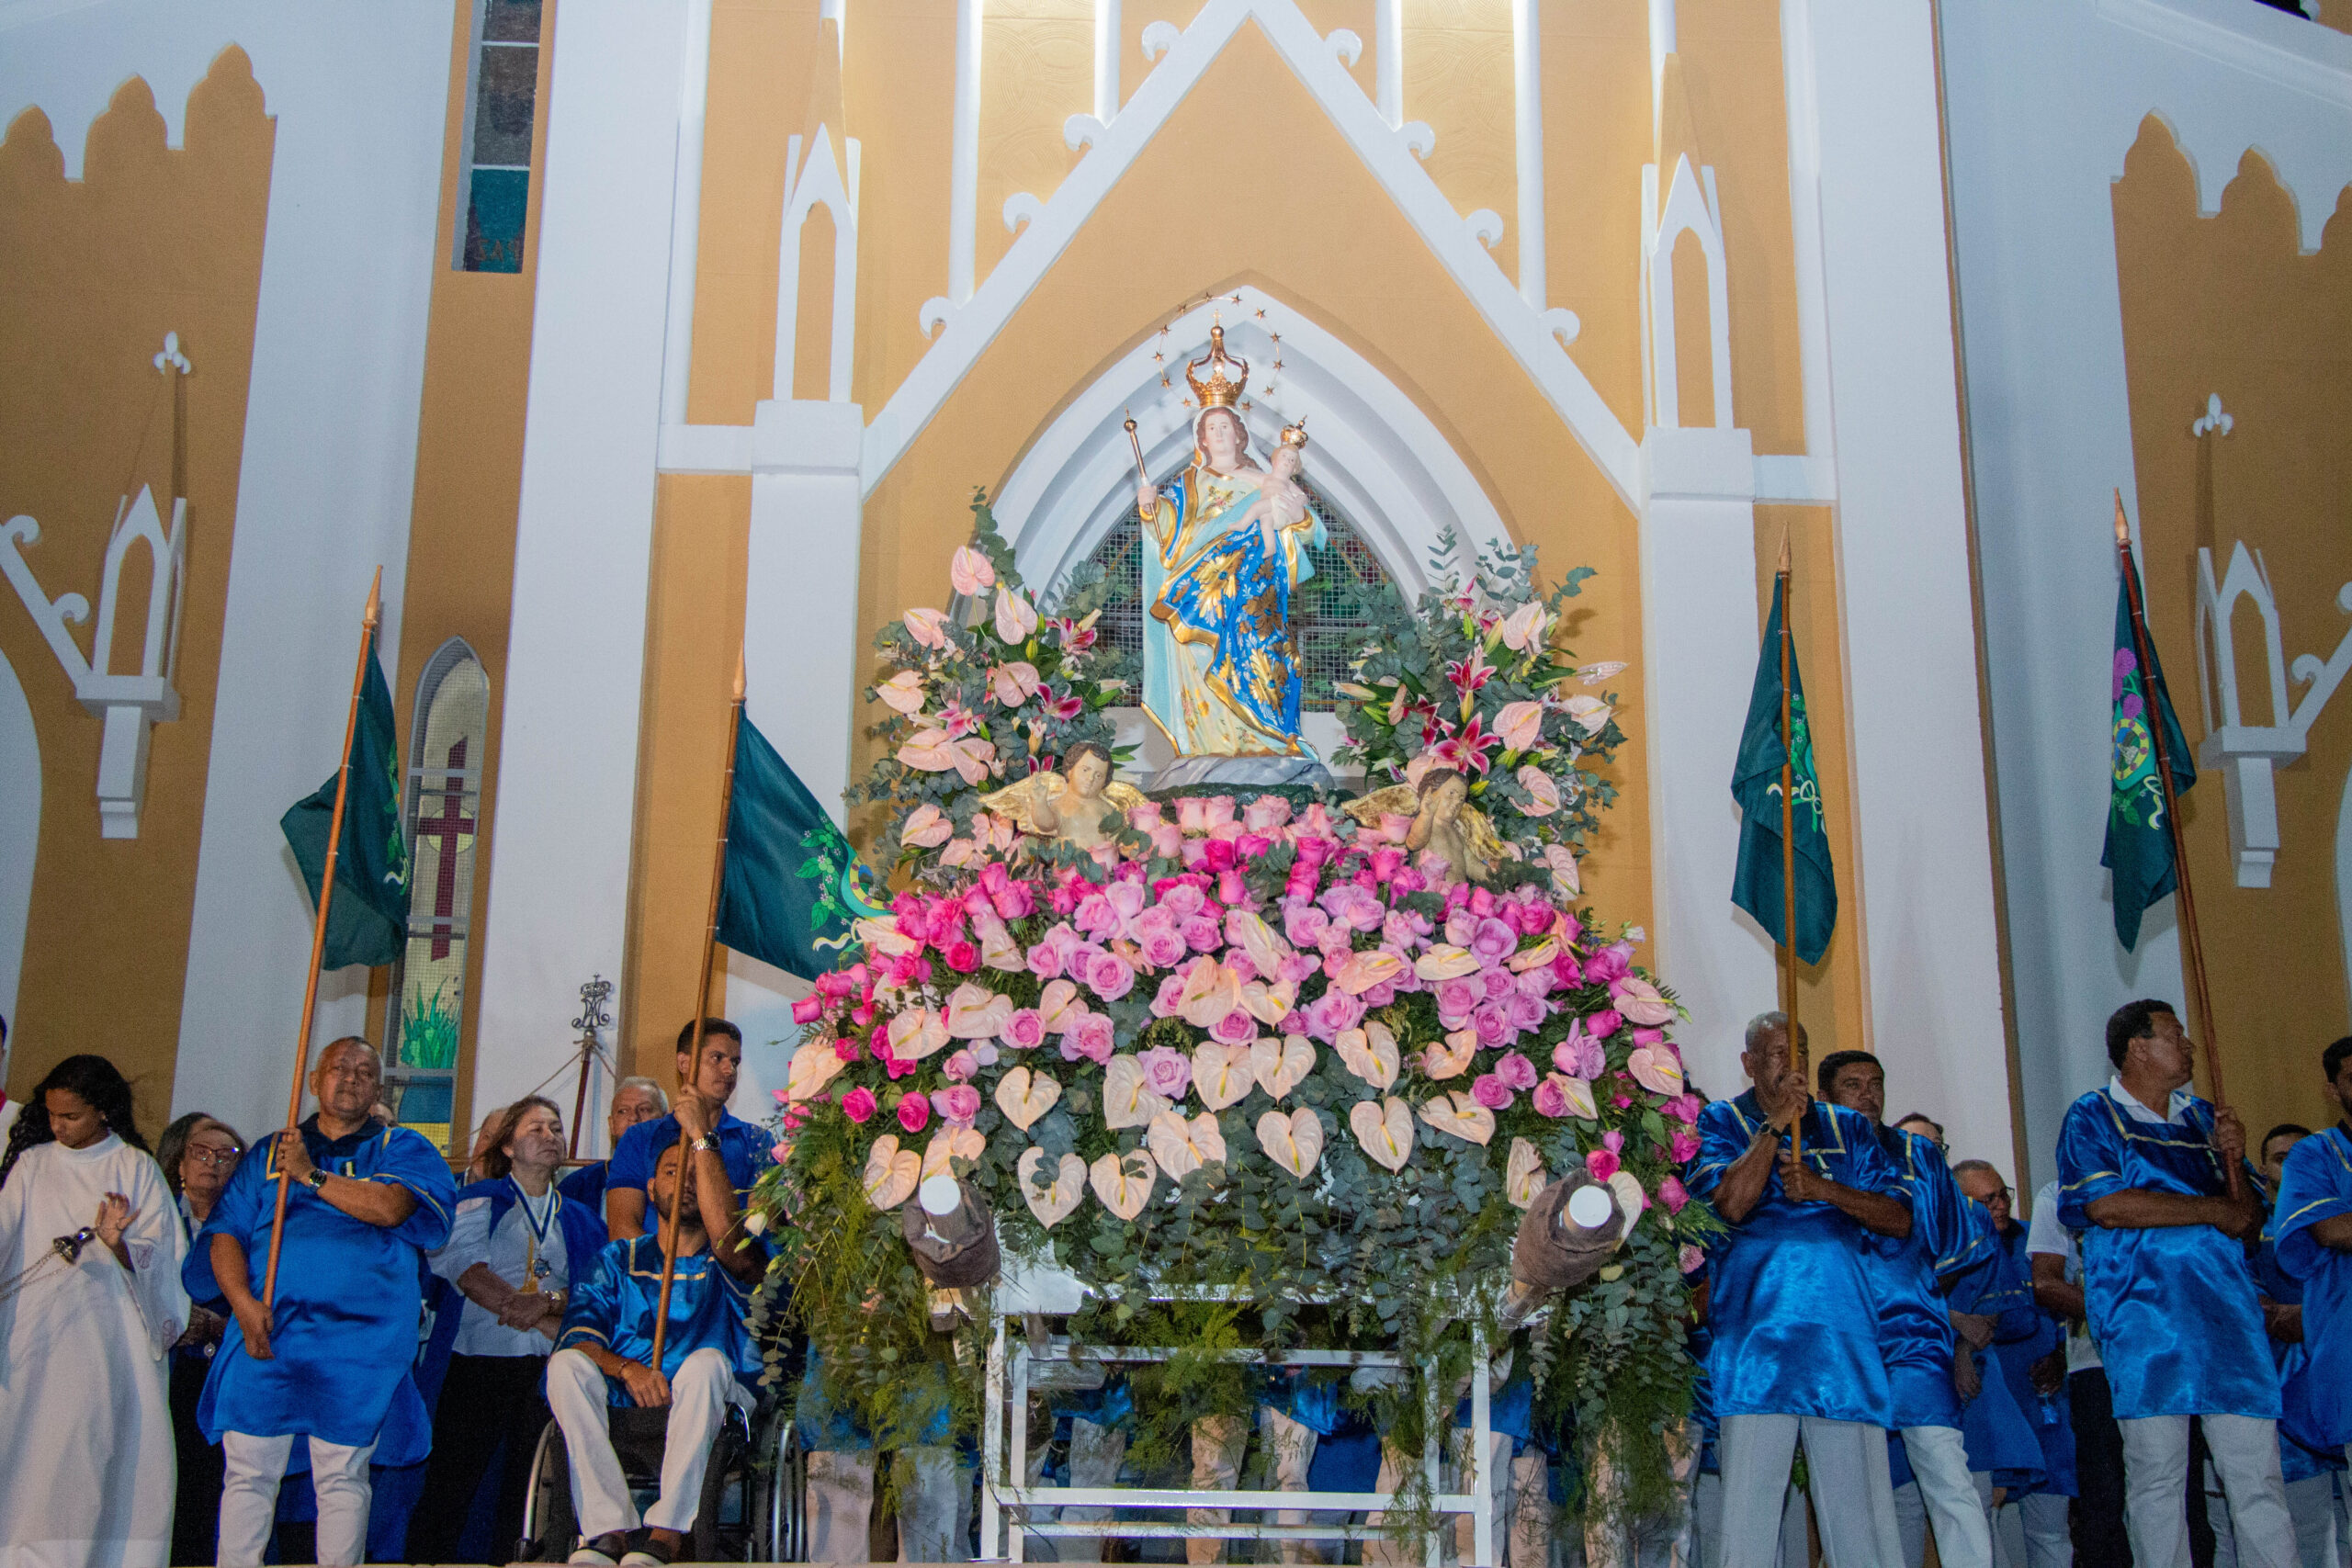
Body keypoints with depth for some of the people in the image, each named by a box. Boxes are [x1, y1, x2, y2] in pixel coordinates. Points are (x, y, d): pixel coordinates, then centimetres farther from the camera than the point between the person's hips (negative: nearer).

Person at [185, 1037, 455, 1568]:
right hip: (265, 1331, 2)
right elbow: (225, 1233, 9)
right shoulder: (270, 1152, 18)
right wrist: (244, 1302, -7)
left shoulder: (403, 1150, 11)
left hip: (359, 1340, -2)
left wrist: (311, 1175, -4)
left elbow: (390, 1207, -10)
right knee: (248, 1473, 0)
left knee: (343, 1476, 0)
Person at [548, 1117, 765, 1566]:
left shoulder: (731, 1263, 9)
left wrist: (701, 1137, -13)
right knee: (567, 1364, -23)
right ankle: (610, 1529, -32)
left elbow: (726, 1234, -18)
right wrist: (625, 1368, -19)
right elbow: (578, 1336, 3)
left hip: (712, 1413, -2)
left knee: (707, 1360, -32)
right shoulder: (618, 1259, 18)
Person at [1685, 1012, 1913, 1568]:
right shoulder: (1720, 1122, 10)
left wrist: (1823, 1188, -4)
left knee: (1858, 1497, -1)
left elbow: (1900, 1219, 10)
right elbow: (1730, 1203, -9)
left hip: (1841, 1327, 3)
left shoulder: (1846, 1126, 19)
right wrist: (1775, 1125, -10)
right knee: (1749, 1497, -5)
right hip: (1756, 1327, -2)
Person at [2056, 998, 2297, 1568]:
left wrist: (2233, 1161, -1)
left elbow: (2248, 1224, 18)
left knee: (2258, 1474, -1)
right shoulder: (2092, 1117, 5)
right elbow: (2104, 1205, -11)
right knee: (2157, 1474, -4)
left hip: (2226, 1304, 4)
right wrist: (2213, 1210, -5)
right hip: (2144, 1311, -4)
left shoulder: (2202, 1118, 20)